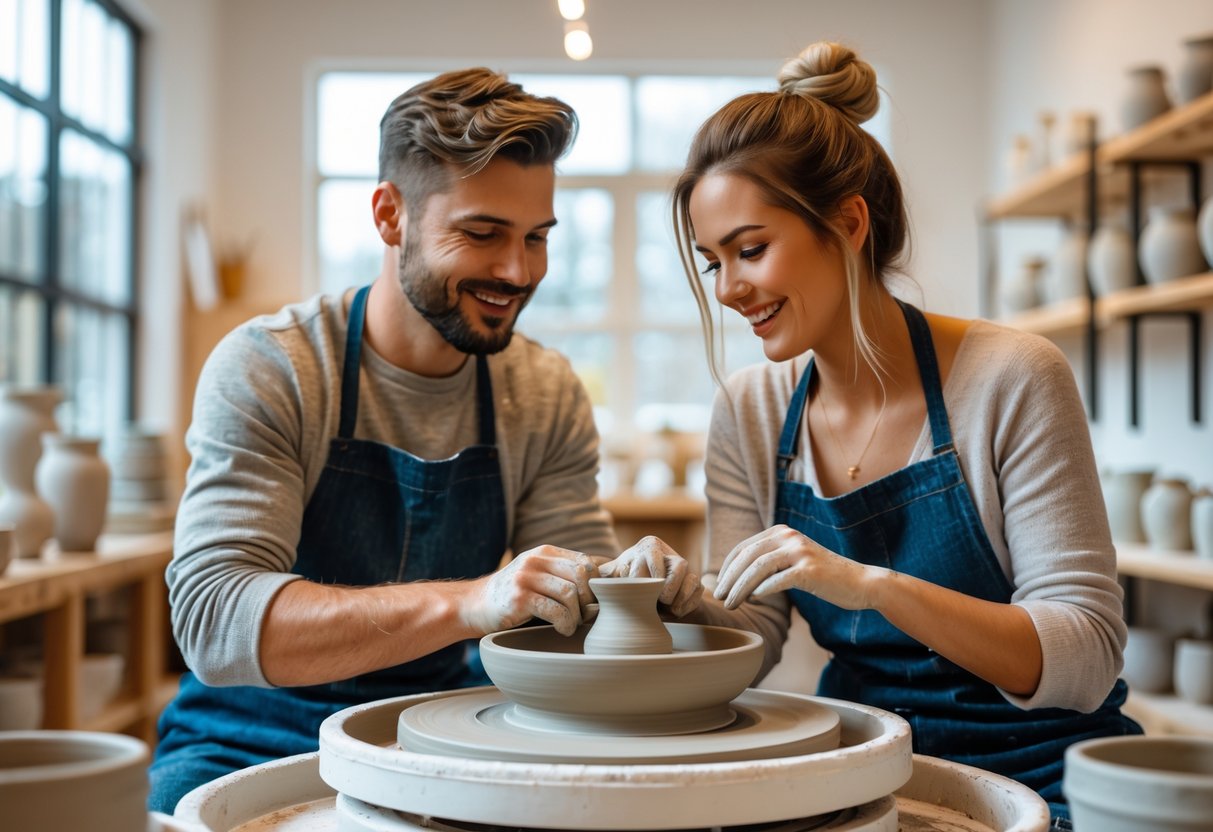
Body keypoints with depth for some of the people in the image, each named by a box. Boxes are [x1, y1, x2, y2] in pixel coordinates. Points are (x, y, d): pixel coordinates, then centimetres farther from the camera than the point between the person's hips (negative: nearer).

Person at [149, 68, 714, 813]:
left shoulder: (548, 395, 1)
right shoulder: (265, 371, -12)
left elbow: (567, 618, 2)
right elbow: (213, 620, -23)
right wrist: (467, 603, -35)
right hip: (255, 745, -3)